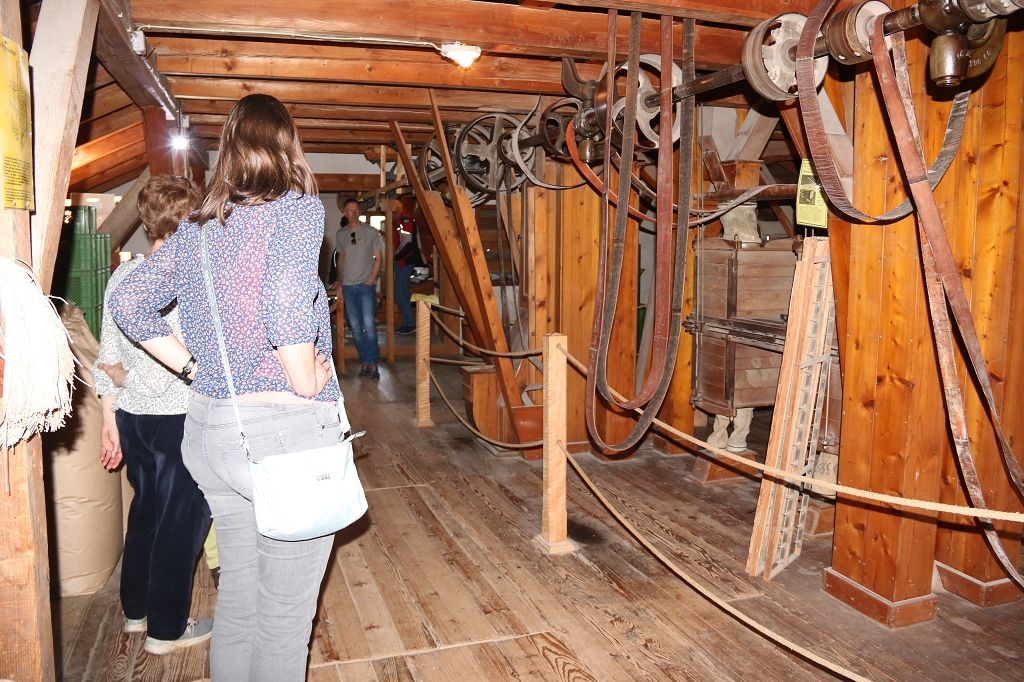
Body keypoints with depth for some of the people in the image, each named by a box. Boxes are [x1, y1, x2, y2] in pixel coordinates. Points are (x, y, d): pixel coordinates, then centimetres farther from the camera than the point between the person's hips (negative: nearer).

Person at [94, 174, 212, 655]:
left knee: (146, 511, 23)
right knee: (182, 520, 8)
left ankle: (135, 609, 39)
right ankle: (166, 629, 21)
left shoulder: (122, 275, 4)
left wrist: (110, 421, 15)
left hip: (131, 417, 8)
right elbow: (167, 371, -21)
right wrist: (121, 375, 0)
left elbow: (106, 358, 8)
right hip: (177, 421, -7)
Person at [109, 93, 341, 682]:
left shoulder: (197, 227, 9)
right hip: (286, 432, -7)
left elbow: (128, 302, 13)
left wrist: (195, 367, 11)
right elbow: (287, 305, -26)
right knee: (286, 613, 9)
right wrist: (308, 387, -13)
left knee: (237, 598, 23)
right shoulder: (297, 207, -11)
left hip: (209, 429, 7)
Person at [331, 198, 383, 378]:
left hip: (366, 285, -4)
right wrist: (339, 278, 12)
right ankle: (365, 361, 13)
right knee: (355, 327, 5)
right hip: (348, 286, 4)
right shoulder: (341, 234, 9)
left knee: (369, 325, -10)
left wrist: (371, 279, -8)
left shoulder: (371, 232, -1)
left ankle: (372, 363, -3)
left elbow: (379, 258, 1)